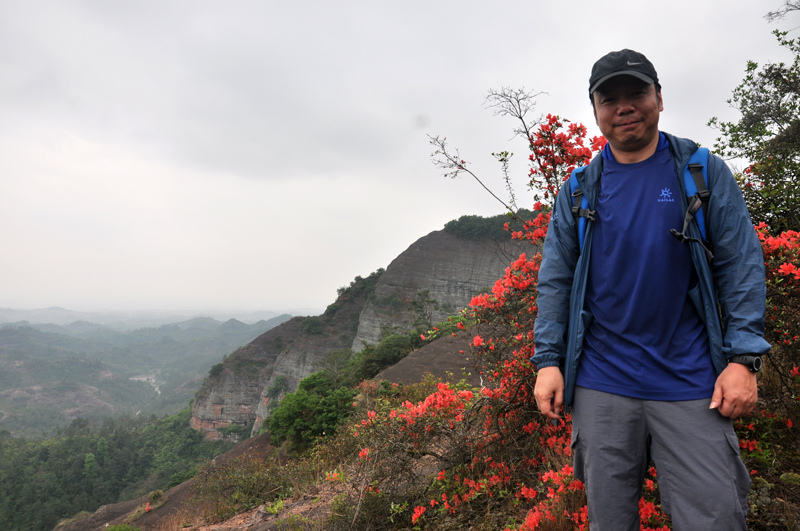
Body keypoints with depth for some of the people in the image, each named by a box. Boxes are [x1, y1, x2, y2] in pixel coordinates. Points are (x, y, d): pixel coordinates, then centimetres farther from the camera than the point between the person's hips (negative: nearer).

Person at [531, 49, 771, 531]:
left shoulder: (704, 173, 3)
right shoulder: (579, 190, 6)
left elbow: (741, 265, 1)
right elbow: (555, 280, 4)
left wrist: (744, 359, -7)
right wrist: (548, 361, -2)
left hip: (690, 383, -1)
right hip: (601, 385, 2)